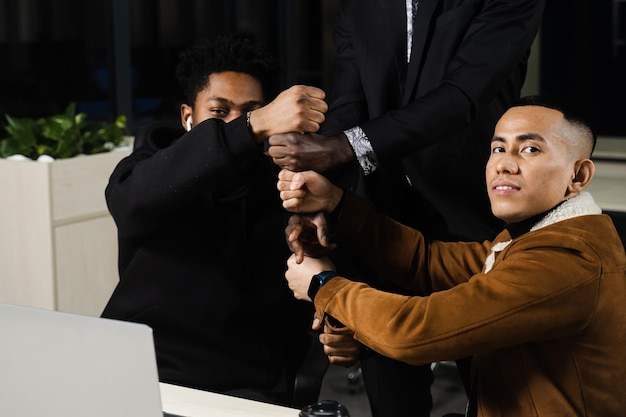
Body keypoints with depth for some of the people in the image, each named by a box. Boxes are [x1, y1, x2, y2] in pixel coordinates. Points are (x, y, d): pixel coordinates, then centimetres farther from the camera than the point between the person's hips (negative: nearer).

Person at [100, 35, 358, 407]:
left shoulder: (285, 192, 3)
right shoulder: (150, 164, -1)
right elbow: (133, 199, -26)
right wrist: (254, 126, -35)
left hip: (247, 389, 2)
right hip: (141, 377, -1)